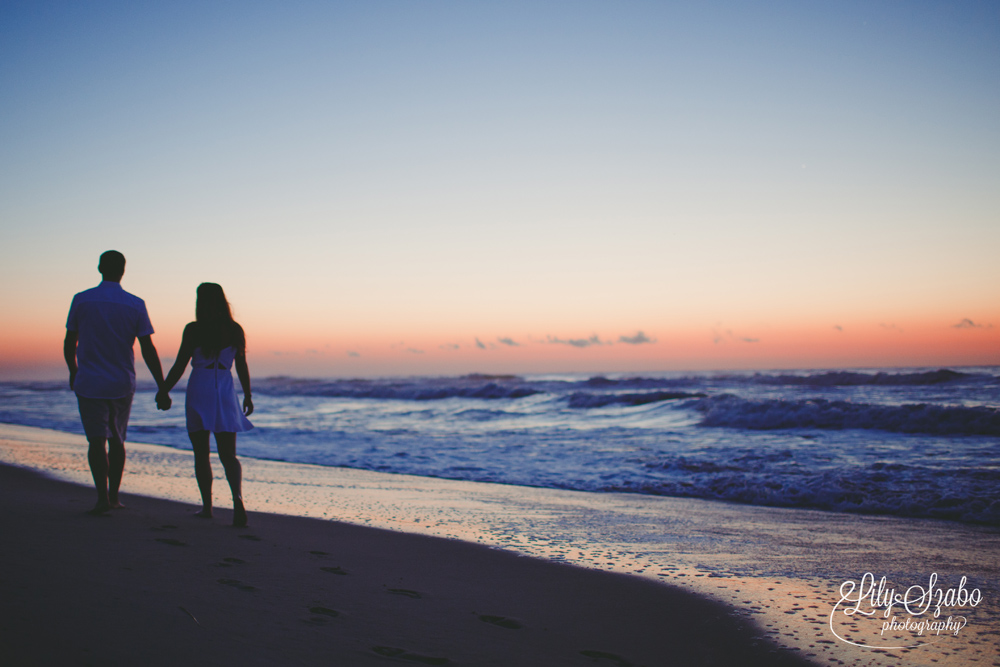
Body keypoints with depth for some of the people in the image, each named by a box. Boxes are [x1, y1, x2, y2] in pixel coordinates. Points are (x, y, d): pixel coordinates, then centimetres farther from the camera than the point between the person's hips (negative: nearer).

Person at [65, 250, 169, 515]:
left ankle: (102, 497, -15)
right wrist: (162, 388, -1)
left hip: (89, 383, -1)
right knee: (117, 440, 15)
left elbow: (69, 344, 5)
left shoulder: (81, 300, -4)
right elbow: (148, 350, -6)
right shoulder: (135, 305, -4)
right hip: (122, 384, 2)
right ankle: (114, 496, 21)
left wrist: (73, 372, 24)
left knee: (97, 440, -2)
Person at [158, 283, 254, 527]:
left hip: (199, 393, -2)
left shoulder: (193, 330, -6)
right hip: (226, 393, 2)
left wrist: (164, 391, 8)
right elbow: (242, 367, 8)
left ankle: (207, 506, 11)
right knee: (228, 454, 4)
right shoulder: (235, 330, 2)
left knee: (201, 454, 10)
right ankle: (237, 496, -21)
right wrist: (248, 395, 19)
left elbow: (180, 365, -4)